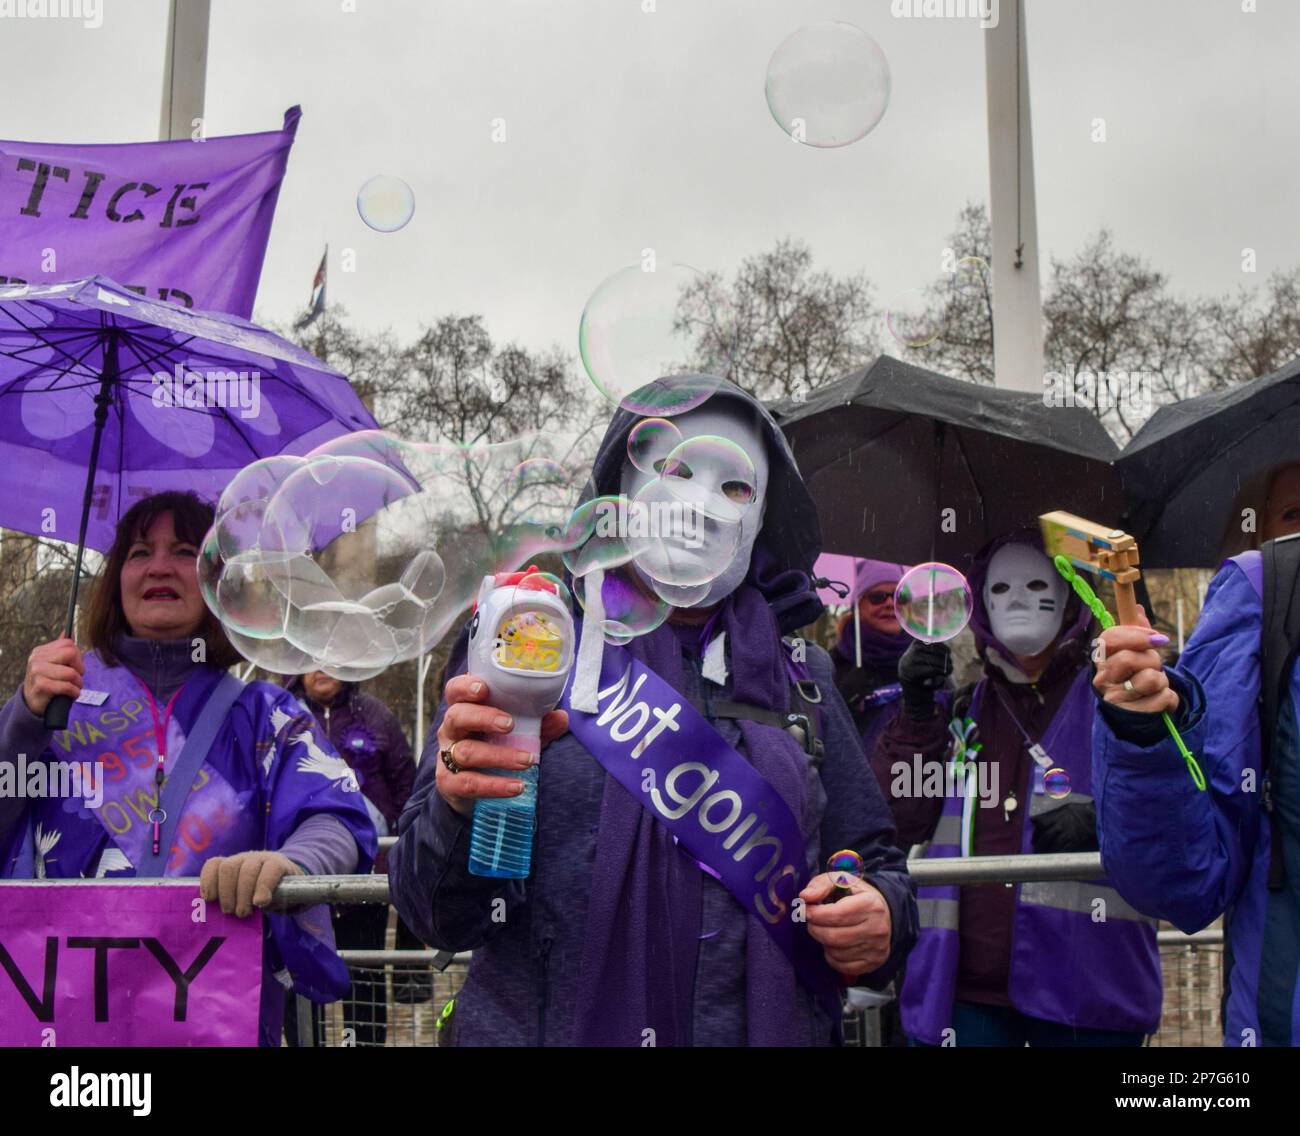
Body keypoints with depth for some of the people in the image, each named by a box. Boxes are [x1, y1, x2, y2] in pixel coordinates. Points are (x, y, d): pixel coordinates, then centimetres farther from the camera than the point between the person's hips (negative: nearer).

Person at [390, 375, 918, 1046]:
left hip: (772, 1029, 3)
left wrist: (880, 916, -9)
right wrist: (465, 812, -32)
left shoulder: (799, 679, 6)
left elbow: (875, 863, 13)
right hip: (550, 1026, -3)